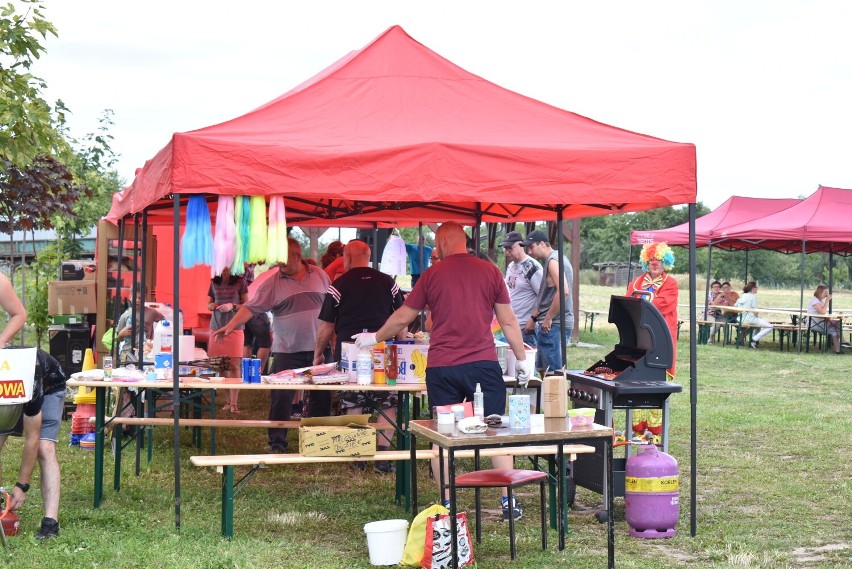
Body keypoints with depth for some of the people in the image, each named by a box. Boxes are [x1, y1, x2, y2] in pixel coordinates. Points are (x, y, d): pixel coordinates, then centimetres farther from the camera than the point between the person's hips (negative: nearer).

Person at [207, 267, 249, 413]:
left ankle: (234, 403, -9)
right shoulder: (214, 282, 9)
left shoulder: (240, 282, -1)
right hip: (216, 326, 3)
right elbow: (208, 304, 18)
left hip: (234, 328, -3)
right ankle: (229, 400, 10)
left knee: (234, 365, -8)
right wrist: (212, 306, -5)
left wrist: (233, 306, -15)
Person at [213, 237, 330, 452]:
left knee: (322, 396, 9)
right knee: (281, 397, -5)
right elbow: (251, 307, -10)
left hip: (319, 348, 2)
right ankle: (277, 442, 5)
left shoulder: (319, 275, 4)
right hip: (287, 352, -2)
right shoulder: (273, 283, -3)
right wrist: (230, 326, -23)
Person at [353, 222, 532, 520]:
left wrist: (375, 338, 26)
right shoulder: (489, 271, 3)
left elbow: (402, 318, 10)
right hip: (483, 364, 0)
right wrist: (521, 359, 14)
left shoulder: (432, 274, 3)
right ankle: (509, 503, 5)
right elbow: (508, 321, 4)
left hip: (441, 367, 0)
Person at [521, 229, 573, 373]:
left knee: (554, 369, -8)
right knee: (542, 368, 13)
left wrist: (548, 318, -20)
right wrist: (534, 317, 23)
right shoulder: (550, 260, 19)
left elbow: (563, 291, -26)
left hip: (554, 324, -10)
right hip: (551, 323, 10)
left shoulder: (553, 261, -13)